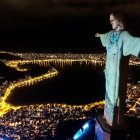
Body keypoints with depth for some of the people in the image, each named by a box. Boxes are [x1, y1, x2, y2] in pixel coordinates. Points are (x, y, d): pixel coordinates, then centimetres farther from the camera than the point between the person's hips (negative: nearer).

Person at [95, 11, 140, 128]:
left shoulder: (124, 35, -18)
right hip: (110, 69, 8)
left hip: (118, 70, -8)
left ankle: (117, 121, 17)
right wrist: (100, 35, 54)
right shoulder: (111, 33, 7)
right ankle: (109, 115, 39)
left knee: (117, 94, 1)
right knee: (110, 92, 20)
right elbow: (105, 36, 32)